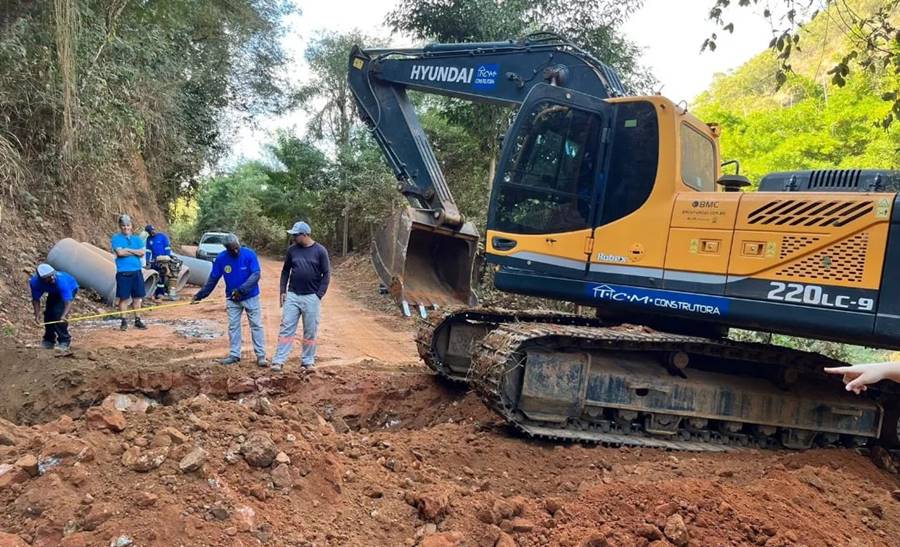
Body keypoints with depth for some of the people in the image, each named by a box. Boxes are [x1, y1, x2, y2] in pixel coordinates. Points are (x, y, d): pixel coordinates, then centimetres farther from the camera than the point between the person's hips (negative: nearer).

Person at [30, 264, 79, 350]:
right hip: (54, 292, 5)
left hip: (70, 288, -5)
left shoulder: (61, 281, -44)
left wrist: (64, 315, -64)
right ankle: (49, 339, 20)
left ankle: (64, 340, -10)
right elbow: (36, 299, -16)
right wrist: (37, 314, -27)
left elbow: (68, 301, -48)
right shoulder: (35, 282, -30)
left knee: (58, 313, -21)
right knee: (48, 313, -3)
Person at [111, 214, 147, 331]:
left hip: (136, 271, 4)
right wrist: (135, 252, -6)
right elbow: (120, 252, -15)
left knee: (137, 297, 7)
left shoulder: (136, 238, 10)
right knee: (123, 298, 2)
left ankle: (137, 320, 16)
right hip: (123, 273, -3)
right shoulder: (116, 238, -1)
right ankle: (124, 321, 11)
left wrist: (128, 250, -10)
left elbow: (142, 253, -2)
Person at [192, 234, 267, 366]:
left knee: (256, 325, 1)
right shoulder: (221, 258, -10)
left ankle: (261, 356, 5)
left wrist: (241, 289, -31)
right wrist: (201, 295, -1)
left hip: (251, 297, -3)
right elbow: (213, 279, -1)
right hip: (232, 298, 3)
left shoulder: (249, 254, -18)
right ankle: (234, 355, 19)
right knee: (233, 326, 9)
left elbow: (256, 275, -23)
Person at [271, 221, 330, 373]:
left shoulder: (320, 251, -4)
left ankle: (307, 361, 15)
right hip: (292, 296, 2)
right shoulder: (292, 249, 4)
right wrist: (282, 291, 5)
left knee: (310, 331, 5)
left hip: (311, 297, -2)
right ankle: (279, 361, 2)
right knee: (286, 328, 0)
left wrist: (319, 295, -8)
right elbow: (285, 271, 13)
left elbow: (326, 274, -2)